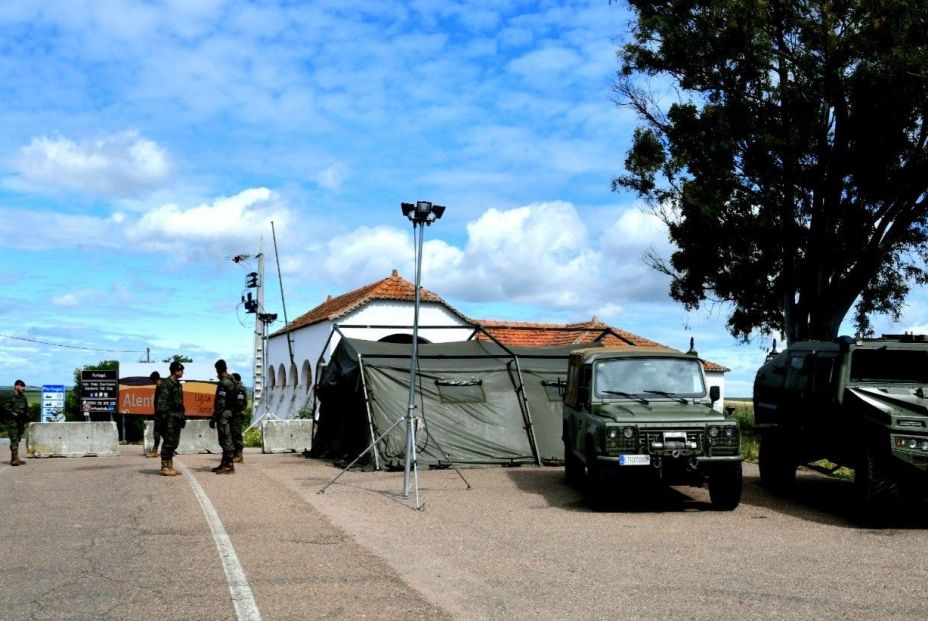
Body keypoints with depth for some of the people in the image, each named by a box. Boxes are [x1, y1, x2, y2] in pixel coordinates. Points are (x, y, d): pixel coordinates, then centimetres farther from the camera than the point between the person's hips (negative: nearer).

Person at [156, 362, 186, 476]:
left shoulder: (178, 384, 19)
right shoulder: (166, 384, -10)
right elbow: (162, 402, -16)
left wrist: (182, 417, 21)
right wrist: (164, 417, -21)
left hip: (177, 418, 9)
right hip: (170, 418, -9)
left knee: (174, 443, 10)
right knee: (168, 443, -8)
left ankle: (170, 467, 15)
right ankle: (165, 468, -5)